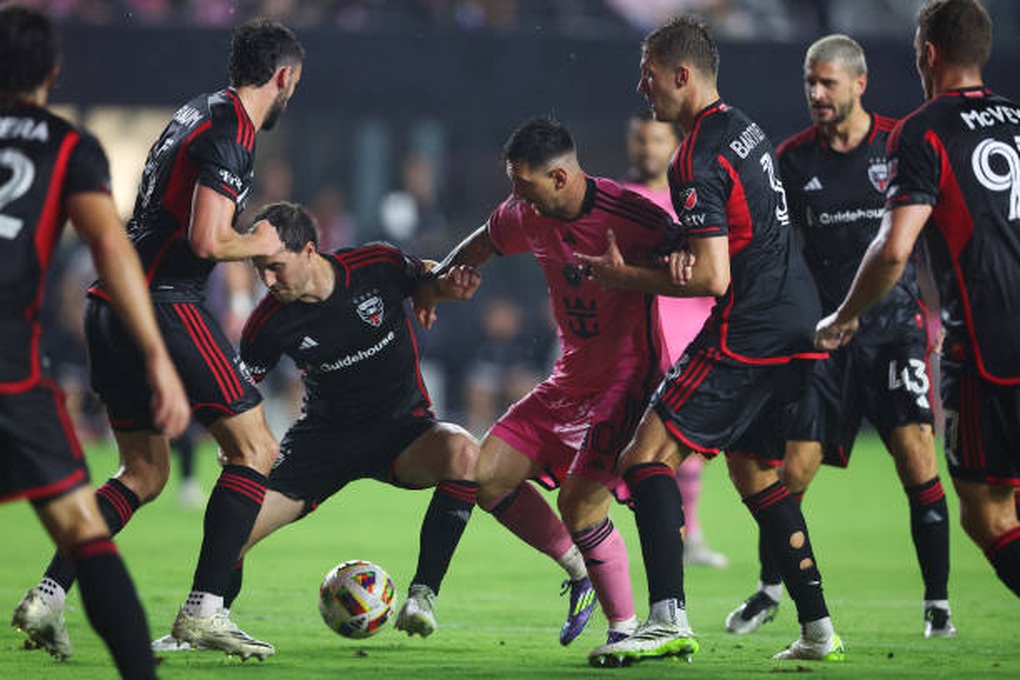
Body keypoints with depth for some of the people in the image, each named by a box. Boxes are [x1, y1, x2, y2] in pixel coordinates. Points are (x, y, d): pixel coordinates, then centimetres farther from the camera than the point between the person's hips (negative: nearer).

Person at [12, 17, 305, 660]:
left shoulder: (198, 113, 18)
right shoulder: (231, 134, -11)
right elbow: (208, 241, -19)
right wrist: (260, 244, -1)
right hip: (162, 305, -9)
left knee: (144, 473, 15)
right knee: (256, 449, -3)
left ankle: (47, 595, 5)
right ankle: (204, 609, -8)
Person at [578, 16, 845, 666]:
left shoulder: (699, 160, -15)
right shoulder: (746, 130, 15)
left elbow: (713, 278, -19)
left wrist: (624, 276, -7)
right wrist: (688, 250, 6)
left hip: (746, 335, -10)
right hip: (798, 326, 10)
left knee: (647, 457, -9)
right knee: (754, 470, 20)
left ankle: (669, 619, -21)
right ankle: (818, 628, 17)